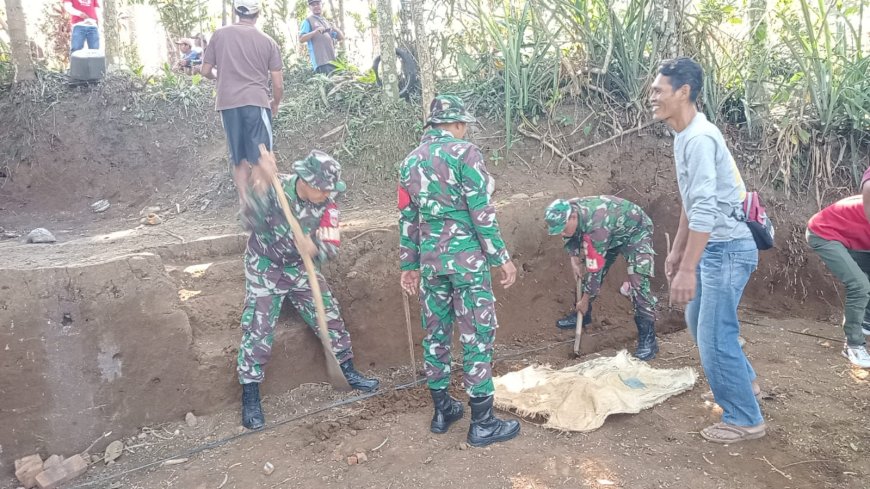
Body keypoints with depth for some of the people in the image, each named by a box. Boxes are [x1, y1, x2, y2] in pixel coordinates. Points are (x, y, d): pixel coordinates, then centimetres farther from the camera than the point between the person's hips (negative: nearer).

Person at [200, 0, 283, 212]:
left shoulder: (220, 34, 8)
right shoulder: (268, 41, 4)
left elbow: (205, 71, 9)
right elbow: (278, 84, 3)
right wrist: (275, 104, 22)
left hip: (228, 103, 3)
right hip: (256, 102, -2)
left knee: (238, 158, 11)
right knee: (260, 158, -2)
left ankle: (245, 202, 6)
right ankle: (261, 204, -11)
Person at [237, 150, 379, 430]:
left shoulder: (327, 204, -14)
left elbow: (331, 247, -16)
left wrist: (314, 247, -39)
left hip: (301, 268, 4)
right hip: (265, 268, -3)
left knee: (329, 316, 6)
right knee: (257, 331, -7)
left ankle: (348, 372, 27)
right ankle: (250, 399, 6)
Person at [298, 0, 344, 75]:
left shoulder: (326, 22, 25)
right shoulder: (308, 21, 7)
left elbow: (341, 37, 22)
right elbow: (301, 39, -5)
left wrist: (335, 29, 1)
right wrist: (315, 31, -17)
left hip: (332, 60, 7)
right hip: (320, 61, -7)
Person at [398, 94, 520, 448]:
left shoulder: (410, 162, 11)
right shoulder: (464, 153, -8)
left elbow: (407, 219, 13)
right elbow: (482, 212, -13)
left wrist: (410, 265, 19)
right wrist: (502, 258, -8)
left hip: (430, 260, 6)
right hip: (467, 258, -6)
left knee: (436, 333, 14)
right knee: (477, 335, 1)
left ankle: (442, 410, 25)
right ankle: (482, 423, 7)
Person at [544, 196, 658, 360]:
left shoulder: (596, 225, -43)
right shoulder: (566, 213, -20)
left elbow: (595, 267, -33)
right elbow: (570, 238, 4)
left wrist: (585, 299, -23)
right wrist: (574, 260, -9)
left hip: (635, 231, -8)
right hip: (612, 232, 8)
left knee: (638, 282, -22)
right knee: (585, 271, 9)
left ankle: (648, 339, -18)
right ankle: (582, 315, 29)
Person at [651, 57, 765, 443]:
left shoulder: (700, 138, -21)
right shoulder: (684, 137, 10)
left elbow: (705, 209, -28)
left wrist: (688, 268, -29)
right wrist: (676, 252, 22)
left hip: (727, 248, -10)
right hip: (714, 247, 10)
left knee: (714, 336, -2)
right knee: (698, 321, 23)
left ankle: (745, 419, 15)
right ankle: (742, 383, 42)